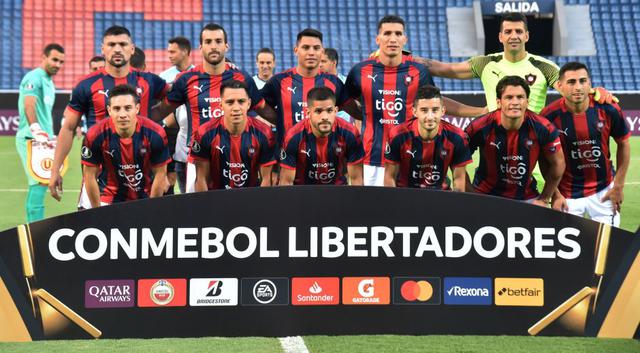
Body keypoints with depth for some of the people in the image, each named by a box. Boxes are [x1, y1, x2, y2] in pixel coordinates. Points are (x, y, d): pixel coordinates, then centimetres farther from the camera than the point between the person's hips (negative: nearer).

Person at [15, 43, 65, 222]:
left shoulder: (49, 82, 20)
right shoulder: (34, 77, -10)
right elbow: (29, 104, -24)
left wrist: (51, 137, 23)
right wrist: (36, 130, -35)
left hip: (44, 140, 10)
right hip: (31, 140, -10)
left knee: (37, 184, 10)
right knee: (40, 182, -15)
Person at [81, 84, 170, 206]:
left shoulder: (155, 134, -21)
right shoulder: (95, 135, -21)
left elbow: (160, 174, -10)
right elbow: (90, 176, -10)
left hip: (146, 196, 0)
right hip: (110, 199, 0)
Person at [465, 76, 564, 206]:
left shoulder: (542, 128, -16)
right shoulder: (480, 127, -18)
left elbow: (557, 163, -1)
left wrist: (544, 199, 3)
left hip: (527, 198, 1)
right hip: (485, 197, -1)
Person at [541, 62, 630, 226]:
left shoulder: (608, 109, -13)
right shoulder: (550, 115, -16)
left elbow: (623, 145, 2)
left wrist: (618, 186, 1)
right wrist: (555, 194, -6)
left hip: (603, 191, 1)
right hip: (567, 194, -1)